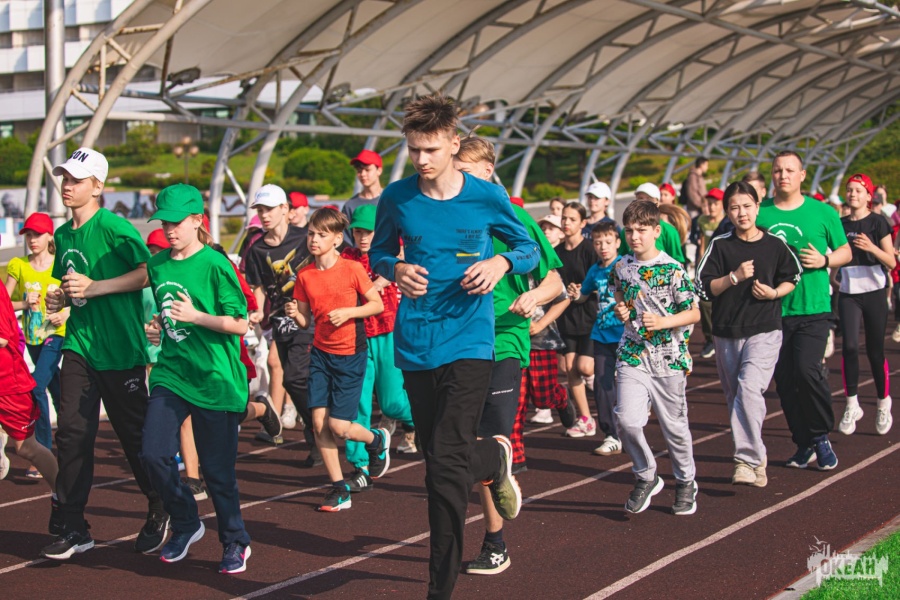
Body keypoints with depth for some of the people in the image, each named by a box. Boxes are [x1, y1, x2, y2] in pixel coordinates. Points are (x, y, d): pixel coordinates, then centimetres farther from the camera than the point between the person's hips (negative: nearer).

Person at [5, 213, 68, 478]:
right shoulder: (18, 266, 1)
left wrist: (66, 314, -17)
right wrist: (24, 304, -18)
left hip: (56, 335, -4)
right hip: (32, 337, 4)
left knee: (37, 387, -19)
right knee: (57, 392, 16)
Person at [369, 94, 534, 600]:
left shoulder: (487, 197, -3)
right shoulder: (397, 198, 2)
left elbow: (530, 248, 10)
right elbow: (379, 253, 15)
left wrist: (501, 262, -12)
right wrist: (395, 269, -8)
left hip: (469, 340, -4)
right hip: (415, 343, 4)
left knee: (447, 465, -12)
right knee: (438, 458, 13)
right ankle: (496, 459, 47)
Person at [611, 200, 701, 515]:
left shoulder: (672, 270, -9)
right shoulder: (621, 268, 5)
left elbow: (694, 313, -7)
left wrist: (663, 322, -22)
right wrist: (620, 312, -1)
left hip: (669, 359, -2)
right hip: (632, 356, 3)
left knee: (674, 425, 8)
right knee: (627, 420, -14)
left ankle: (686, 481, 32)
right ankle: (646, 477, 9)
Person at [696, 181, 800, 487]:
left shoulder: (775, 245, 2)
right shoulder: (719, 245, 2)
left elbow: (792, 277, 14)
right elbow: (704, 287, -2)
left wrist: (774, 292, -5)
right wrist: (735, 276, -16)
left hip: (764, 331, -3)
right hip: (726, 333, 3)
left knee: (749, 389, -22)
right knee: (735, 398, 9)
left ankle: (747, 460, -20)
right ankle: (756, 459, 25)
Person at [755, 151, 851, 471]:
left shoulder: (822, 212, 3)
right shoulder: (760, 213, 5)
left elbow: (846, 251, 11)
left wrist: (824, 260, -9)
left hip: (813, 309, -2)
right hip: (774, 309, 2)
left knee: (807, 369, -17)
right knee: (784, 379, 6)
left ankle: (821, 436, 4)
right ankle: (804, 444, 21)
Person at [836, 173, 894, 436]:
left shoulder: (877, 222, -2)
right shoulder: (840, 224, 8)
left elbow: (891, 262, -8)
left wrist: (872, 248, -23)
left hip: (874, 292, -2)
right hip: (848, 293, 2)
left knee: (875, 351, 1)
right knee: (850, 346, -14)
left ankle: (883, 404, 20)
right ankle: (852, 405, -4)